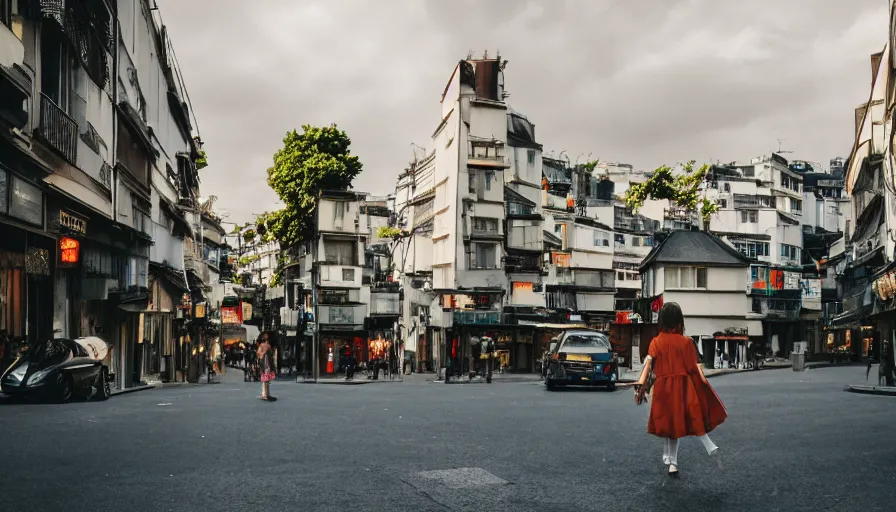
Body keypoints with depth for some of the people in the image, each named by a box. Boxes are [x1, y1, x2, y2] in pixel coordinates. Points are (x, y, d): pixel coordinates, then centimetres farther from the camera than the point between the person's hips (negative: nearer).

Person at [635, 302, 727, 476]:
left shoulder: (656, 342, 0)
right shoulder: (686, 342, -2)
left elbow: (647, 364, -7)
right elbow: (696, 366, -4)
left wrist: (640, 387, -9)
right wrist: (706, 387, 0)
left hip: (663, 388, 1)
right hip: (683, 387, -1)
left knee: (668, 423, 14)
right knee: (693, 421, 11)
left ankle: (671, 462, 20)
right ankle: (712, 449, -12)